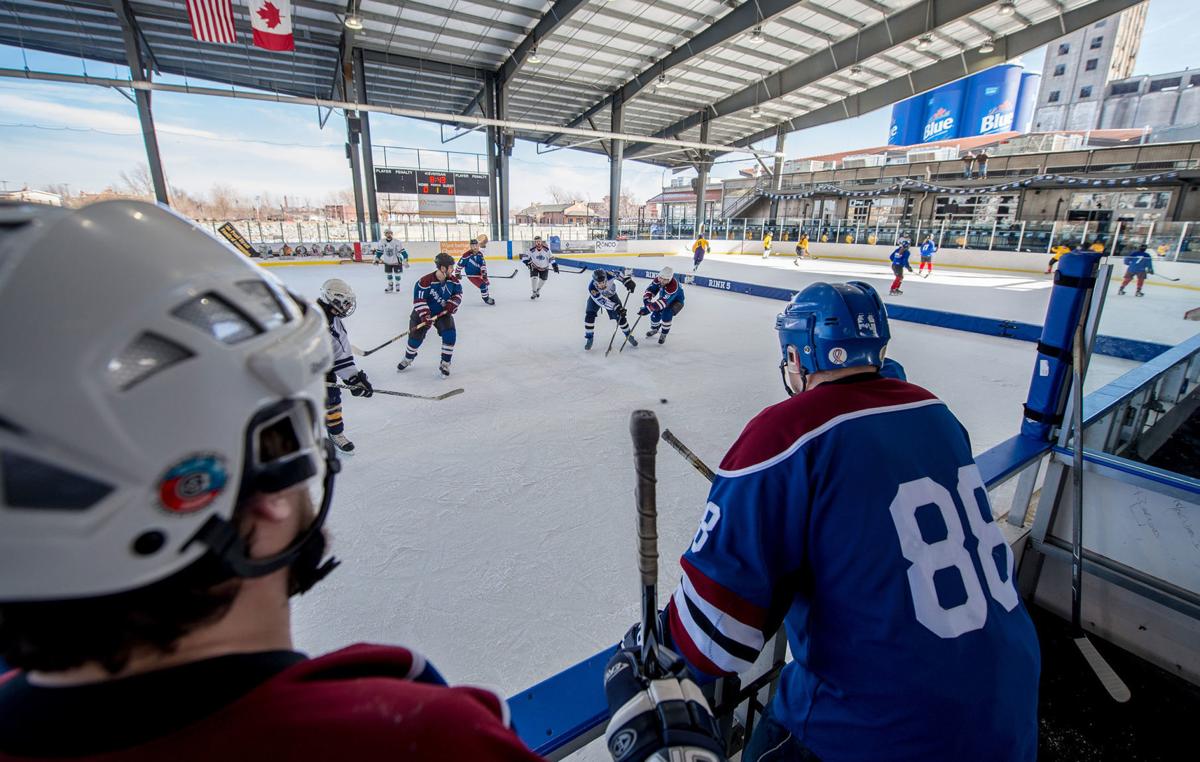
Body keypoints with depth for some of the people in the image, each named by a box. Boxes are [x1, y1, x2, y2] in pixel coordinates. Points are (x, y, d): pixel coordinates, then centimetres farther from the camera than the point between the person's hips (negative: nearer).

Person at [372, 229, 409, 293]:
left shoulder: (397, 242, -18)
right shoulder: (382, 242, -7)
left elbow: (402, 251, -19)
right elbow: (379, 251, 6)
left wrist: (405, 260, -25)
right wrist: (377, 259, 6)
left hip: (396, 261, -4)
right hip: (387, 262, 4)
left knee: (397, 274, 2)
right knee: (388, 274, 12)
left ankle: (397, 287, 20)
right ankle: (390, 287, 28)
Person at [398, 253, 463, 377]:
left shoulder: (452, 280, -13)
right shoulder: (425, 282, -29)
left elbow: (458, 292, 4)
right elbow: (418, 300, -26)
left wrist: (452, 303, -14)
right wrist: (425, 316, -34)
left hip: (443, 312, 3)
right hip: (424, 313, -3)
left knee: (450, 334, -17)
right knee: (416, 337, 4)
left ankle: (445, 364, -1)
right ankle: (408, 359, 35)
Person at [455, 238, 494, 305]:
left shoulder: (480, 254, -7)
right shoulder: (466, 255, -24)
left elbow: (483, 264, -8)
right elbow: (460, 264, -14)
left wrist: (484, 273, -19)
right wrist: (457, 273, -7)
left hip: (479, 272, 7)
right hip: (471, 274, -7)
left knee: (486, 282, 24)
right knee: (483, 285, -18)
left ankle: (486, 295, 50)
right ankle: (486, 298, -2)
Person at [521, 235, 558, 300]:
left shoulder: (546, 249, -16)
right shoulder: (532, 249, -20)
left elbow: (551, 257, -8)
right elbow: (525, 256, -13)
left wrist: (555, 265, -12)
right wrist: (527, 262, -29)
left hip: (544, 268, 2)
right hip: (534, 267, -2)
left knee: (543, 279, 8)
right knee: (534, 277, -20)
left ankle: (538, 290, 38)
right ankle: (534, 293, -4)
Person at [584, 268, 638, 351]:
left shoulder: (608, 275, -38)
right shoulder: (592, 288, -40)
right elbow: (603, 301, -41)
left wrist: (628, 281, -29)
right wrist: (617, 308, -48)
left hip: (611, 295, 2)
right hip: (596, 297, -2)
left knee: (620, 316, -2)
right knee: (589, 315, -19)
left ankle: (628, 335, 20)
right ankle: (589, 338, -2)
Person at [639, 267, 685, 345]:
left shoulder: (673, 287, -44)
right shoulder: (658, 279, -24)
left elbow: (663, 302, -48)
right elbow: (650, 289, -14)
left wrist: (647, 309, -53)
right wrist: (646, 299, -34)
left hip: (676, 301, -6)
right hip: (664, 298, 6)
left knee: (666, 314, -29)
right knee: (655, 315, -1)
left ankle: (664, 334, -5)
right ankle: (654, 329, 34)